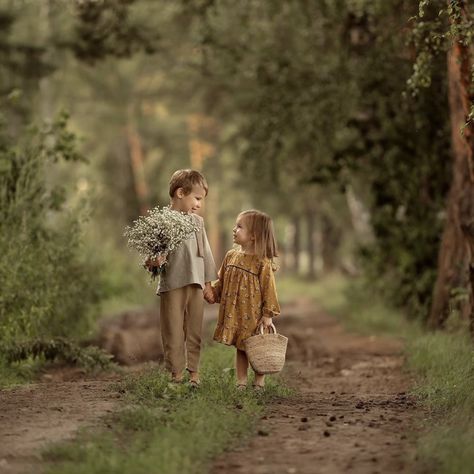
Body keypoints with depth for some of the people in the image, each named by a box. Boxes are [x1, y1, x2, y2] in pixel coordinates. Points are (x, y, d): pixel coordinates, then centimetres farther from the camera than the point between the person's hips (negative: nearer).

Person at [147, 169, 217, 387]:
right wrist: (153, 261, -27)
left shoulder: (197, 222, 13)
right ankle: (176, 372, 8)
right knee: (173, 331, 0)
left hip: (196, 284, 5)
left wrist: (208, 282, 14)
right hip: (172, 285, -5)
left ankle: (193, 371, 15)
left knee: (194, 330, 8)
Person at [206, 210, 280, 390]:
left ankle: (259, 383, 18)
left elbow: (268, 288, -12)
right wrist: (213, 293, 1)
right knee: (240, 348, 13)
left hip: (253, 314, -5)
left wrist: (268, 313, -13)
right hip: (234, 313, 5)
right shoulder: (231, 256, 5)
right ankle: (241, 382, 20)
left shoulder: (262, 262, -13)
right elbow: (222, 281, 16)